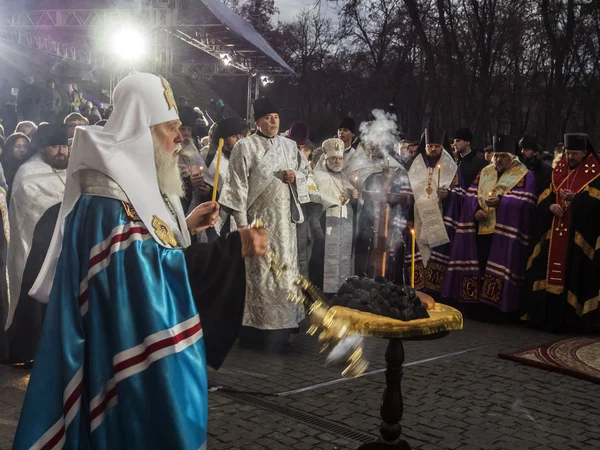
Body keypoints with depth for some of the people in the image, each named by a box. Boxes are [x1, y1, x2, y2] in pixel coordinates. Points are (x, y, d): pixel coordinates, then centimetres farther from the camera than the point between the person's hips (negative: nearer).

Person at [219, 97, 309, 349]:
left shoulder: (289, 146, 12)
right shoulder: (245, 147, -4)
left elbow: (305, 170, 21)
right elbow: (238, 184, -9)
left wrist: (295, 176, -4)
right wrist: (241, 220, -15)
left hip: (285, 218, 5)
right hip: (258, 216, -5)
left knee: (285, 267, 8)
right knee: (258, 269, -4)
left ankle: (280, 325, 17)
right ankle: (257, 328, 2)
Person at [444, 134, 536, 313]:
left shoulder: (524, 175, 1)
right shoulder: (485, 172, 16)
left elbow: (525, 202, -10)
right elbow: (471, 195, 10)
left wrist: (501, 201, -22)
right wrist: (476, 210, -10)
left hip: (505, 230, -4)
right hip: (479, 228, 5)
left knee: (497, 267, -6)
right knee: (478, 263, 7)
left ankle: (495, 302, 2)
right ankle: (475, 298, 17)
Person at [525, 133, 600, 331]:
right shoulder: (558, 171, 14)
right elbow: (545, 197, 10)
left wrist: (575, 198, -28)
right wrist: (551, 206, -12)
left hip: (579, 235, -5)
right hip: (555, 232, 5)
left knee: (573, 276, -7)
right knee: (551, 272, 5)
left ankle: (569, 318, 0)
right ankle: (549, 315, 12)